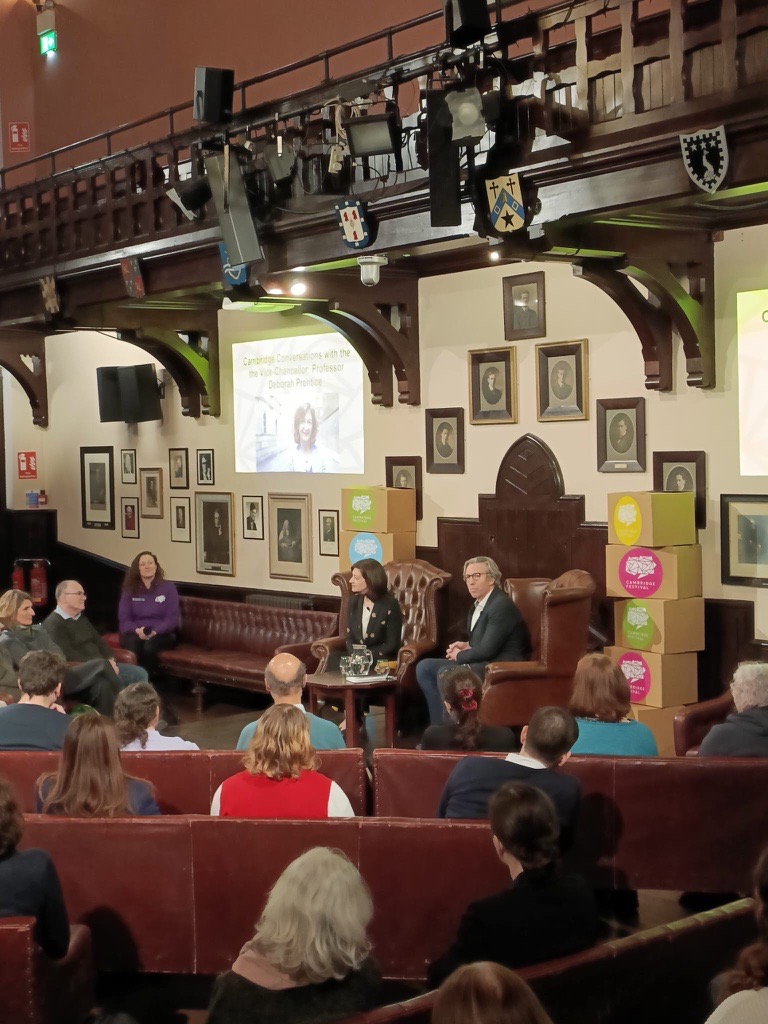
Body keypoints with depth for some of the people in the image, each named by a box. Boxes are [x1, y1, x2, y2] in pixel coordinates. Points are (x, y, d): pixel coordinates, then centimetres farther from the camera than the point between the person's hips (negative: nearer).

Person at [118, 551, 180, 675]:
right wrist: (137, 630, -18)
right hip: (135, 633, 1)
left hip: (161, 634, -1)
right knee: (132, 644, -35)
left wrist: (155, 632, -19)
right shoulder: (129, 589, 11)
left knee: (149, 645, -36)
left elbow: (172, 618, -2)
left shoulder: (168, 587, 5)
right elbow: (123, 618, 4)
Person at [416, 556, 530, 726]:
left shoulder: (502, 605, -17)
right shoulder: (478, 604, 13)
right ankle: (439, 724, 1)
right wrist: (467, 646, 6)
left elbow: (487, 650, -22)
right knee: (425, 667, 3)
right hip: (480, 662, 11)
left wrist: (460, 656, -7)